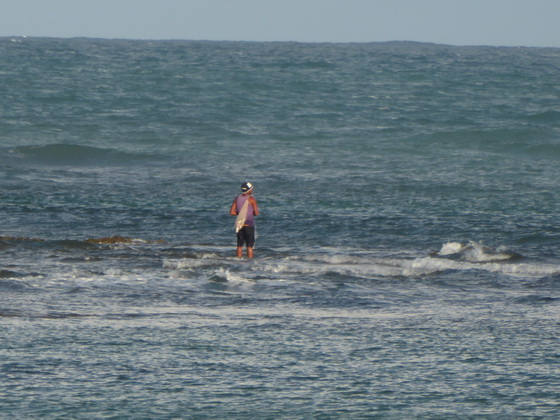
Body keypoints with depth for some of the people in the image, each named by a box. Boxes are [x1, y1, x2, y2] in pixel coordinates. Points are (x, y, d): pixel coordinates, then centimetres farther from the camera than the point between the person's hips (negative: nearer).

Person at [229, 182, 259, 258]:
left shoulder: (236, 199, 3)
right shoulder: (251, 199, -9)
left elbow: (232, 213, 1)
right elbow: (256, 213, -11)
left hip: (240, 224, 4)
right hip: (249, 225, -4)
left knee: (240, 246, 10)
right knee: (249, 246, 1)